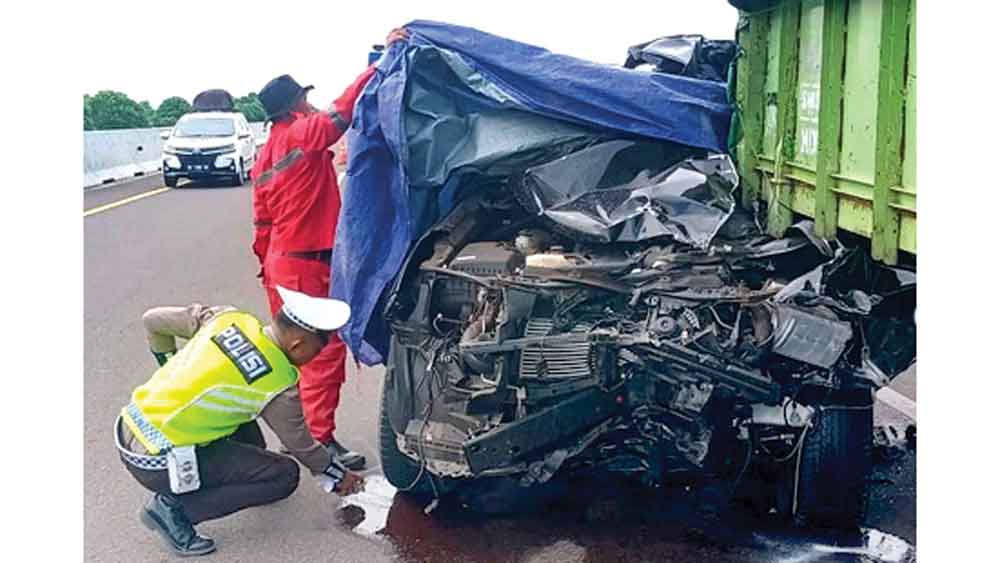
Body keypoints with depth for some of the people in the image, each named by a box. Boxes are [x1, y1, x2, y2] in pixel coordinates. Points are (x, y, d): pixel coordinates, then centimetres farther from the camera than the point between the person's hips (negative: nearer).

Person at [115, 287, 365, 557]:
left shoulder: (230, 319, -1)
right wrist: (337, 477, 22)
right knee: (285, 475, -3)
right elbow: (301, 444, 3)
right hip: (157, 464, -8)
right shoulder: (278, 388, -15)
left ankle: (250, 472, 28)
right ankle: (174, 509, -4)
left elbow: (153, 320, 10)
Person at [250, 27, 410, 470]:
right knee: (325, 350, -4)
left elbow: (262, 222, 17)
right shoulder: (305, 133, -12)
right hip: (308, 266, -9)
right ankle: (321, 439, 1)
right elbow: (346, 107, -24)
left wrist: (267, 265, 25)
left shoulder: (266, 156, 13)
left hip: (280, 263, 9)